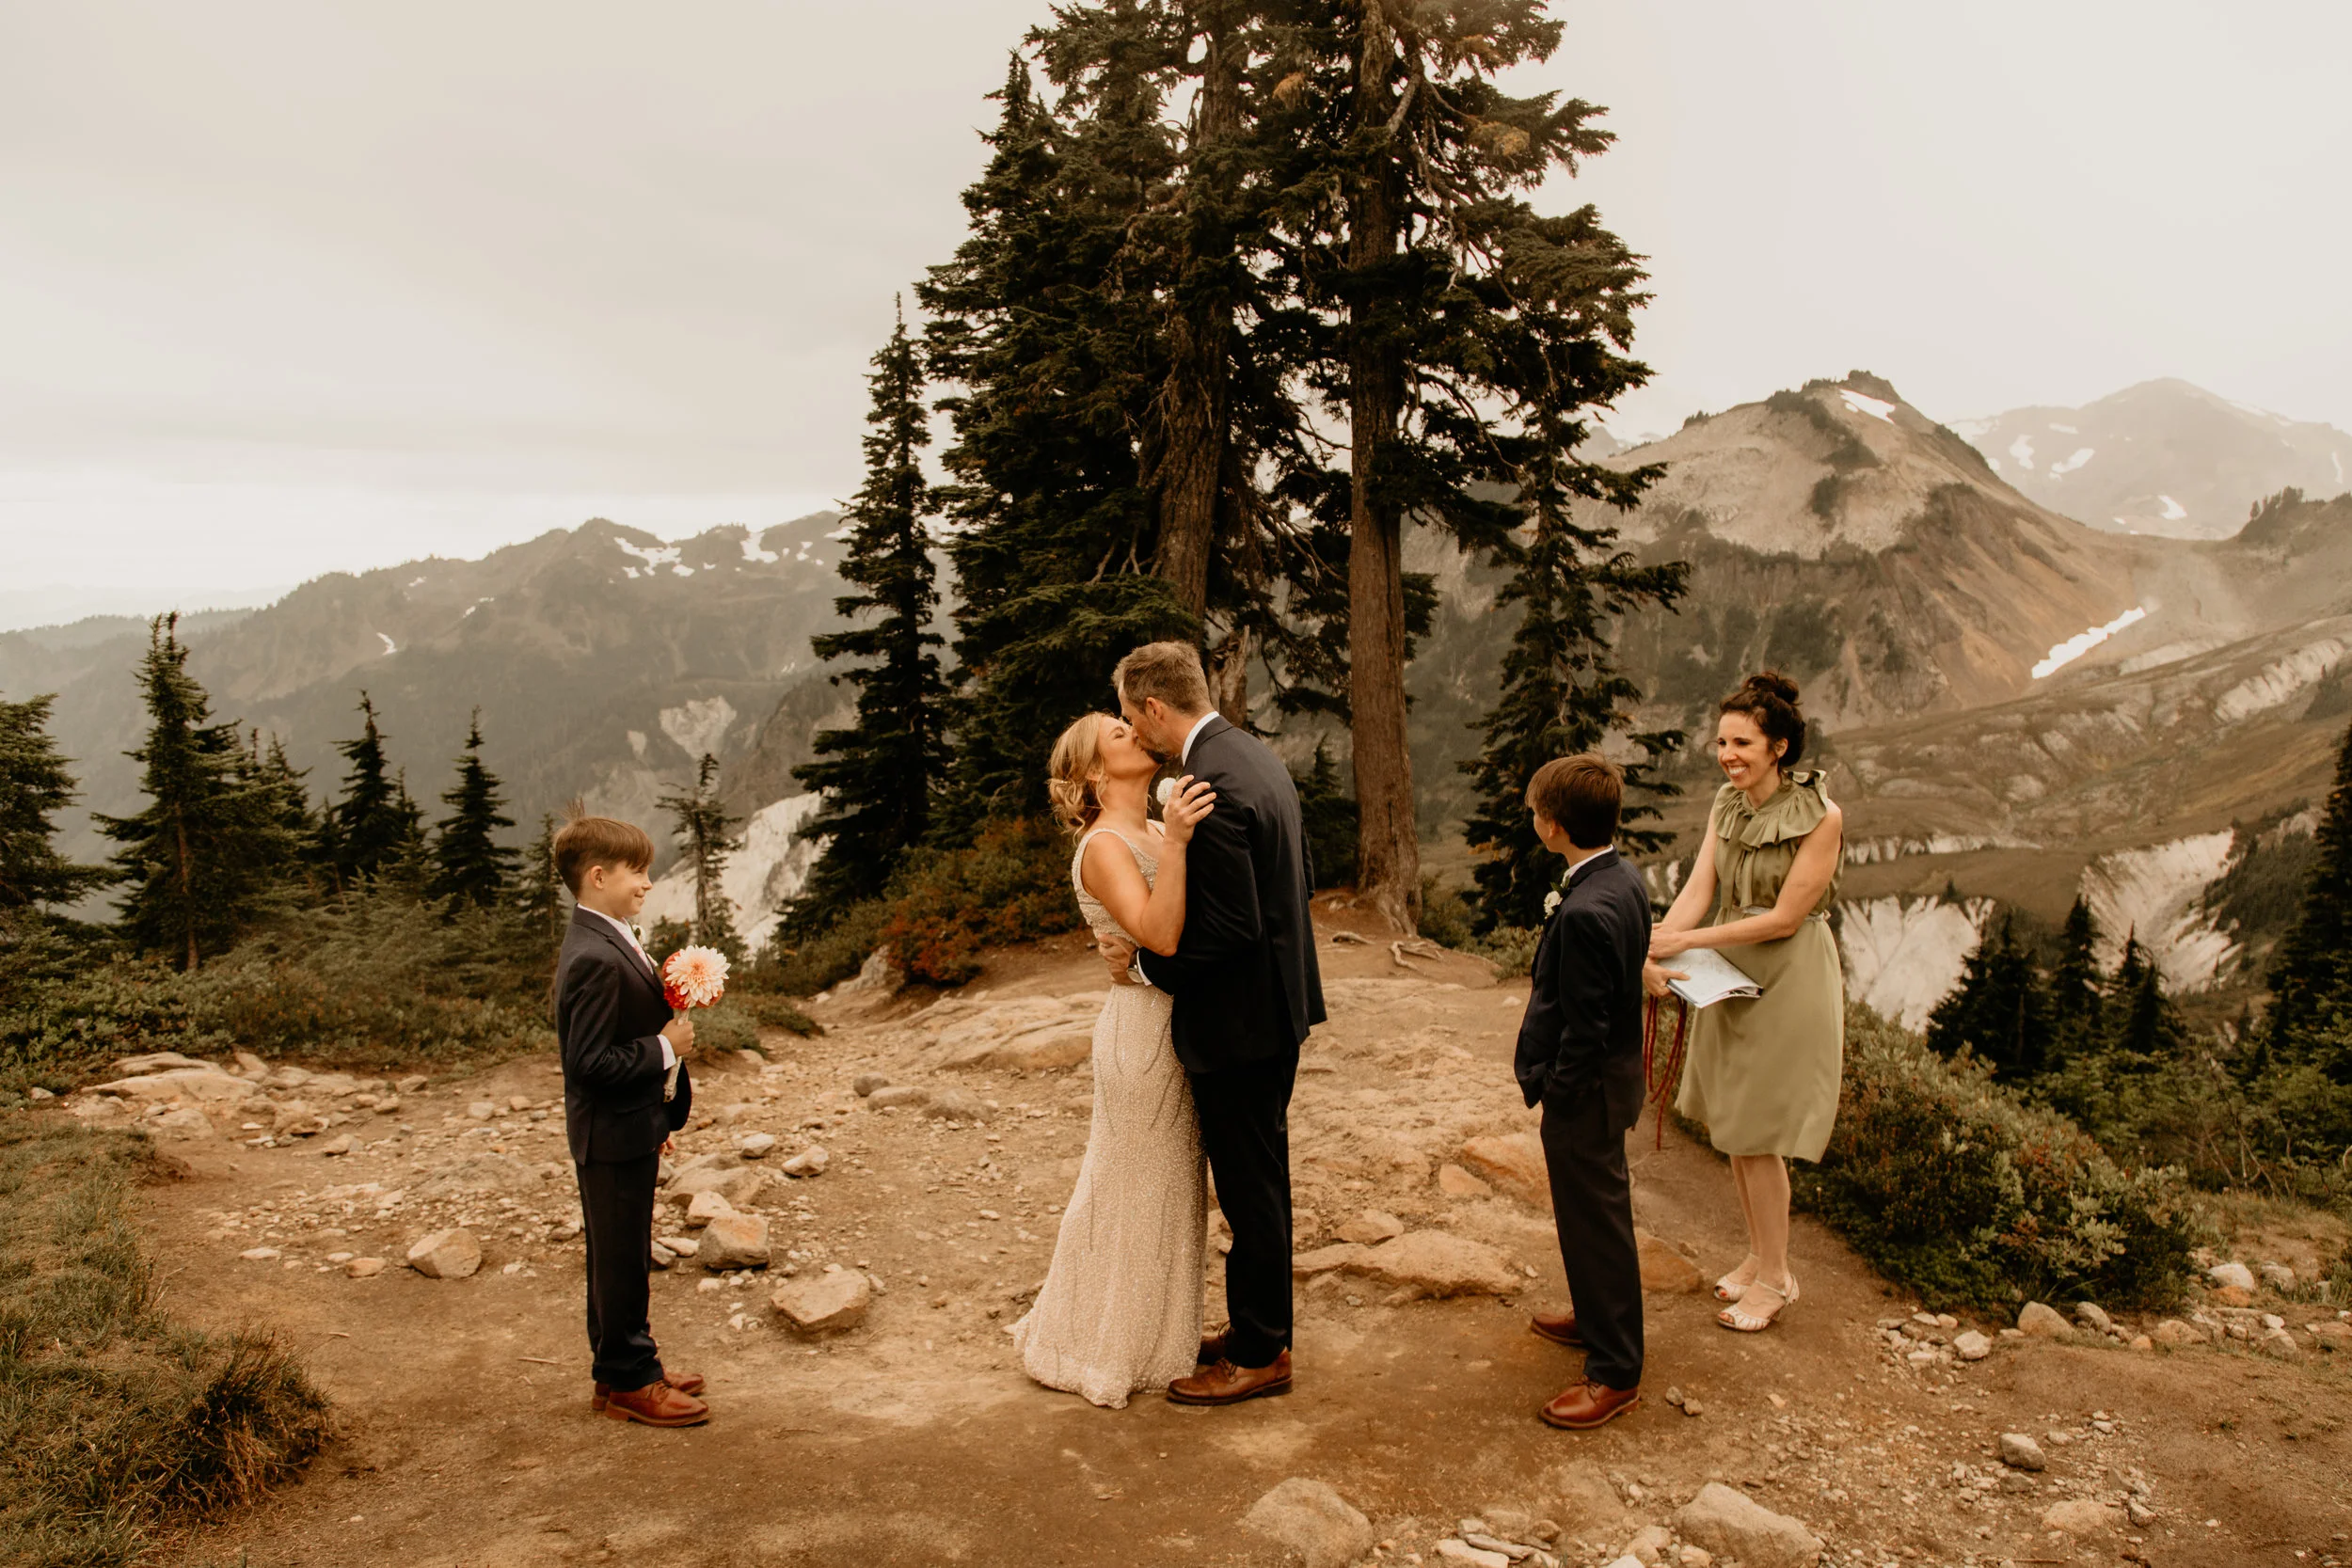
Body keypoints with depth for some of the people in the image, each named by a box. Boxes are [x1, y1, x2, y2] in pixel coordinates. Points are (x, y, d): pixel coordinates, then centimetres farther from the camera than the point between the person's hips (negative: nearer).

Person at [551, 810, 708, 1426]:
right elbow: (589, 1061, -28)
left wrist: (655, 1118, 17)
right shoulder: (597, 960, -25)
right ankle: (628, 1383, 17)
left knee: (623, 1257, 20)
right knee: (621, 1260, 4)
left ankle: (628, 1367, 33)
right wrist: (665, 1049, -19)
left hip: (629, 1127, 10)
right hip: (613, 1136, -10)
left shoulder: (608, 942, 8)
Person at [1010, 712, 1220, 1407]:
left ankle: (1153, 1330, 39)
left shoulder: (1155, 833, 8)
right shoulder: (1104, 847, -18)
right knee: (1143, 1192, 6)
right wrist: (1174, 844, -41)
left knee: (1168, 1187, 21)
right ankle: (1116, 1349, 24)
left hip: (1176, 1029, 9)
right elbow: (1161, 933, -32)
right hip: (1145, 1030, -9)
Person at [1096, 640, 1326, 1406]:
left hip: (1239, 1019, -10)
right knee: (1258, 1180, 21)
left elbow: (1231, 927, -27)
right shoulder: (1256, 755, 6)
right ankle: (1261, 1327, 36)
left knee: (1250, 1191, 5)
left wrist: (1143, 962, -14)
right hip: (1278, 999, 10)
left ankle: (1258, 1356, 21)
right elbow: (1297, 880, 14)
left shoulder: (1212, 788, -25)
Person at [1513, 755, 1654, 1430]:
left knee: (1596, 1223, 4)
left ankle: (1615, 1373, 18)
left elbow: (1585, 1027, -26)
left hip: (1585, 1094, -10)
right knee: (1592, 1216, 25)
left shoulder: (1586, 911, -29)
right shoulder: (1625, 881, 0)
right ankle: (1596, 1318, 45)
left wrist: (1555, 1091, -15)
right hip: (1610, 1075, 10)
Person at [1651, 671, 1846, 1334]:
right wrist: (1655, 950, -23)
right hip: (1731, 973, 6)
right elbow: (1698, 889, -6)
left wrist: (1686, 941, -22)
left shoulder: (1821, 817, -19)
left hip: (1790, 979, -6)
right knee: (1731, 1127, 14)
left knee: (1757, 1135, 1)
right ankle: (1759, 1253, 32)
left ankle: (1775, 1277, 19)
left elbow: (1784, 917, -19)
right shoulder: (1726, 806, 1)